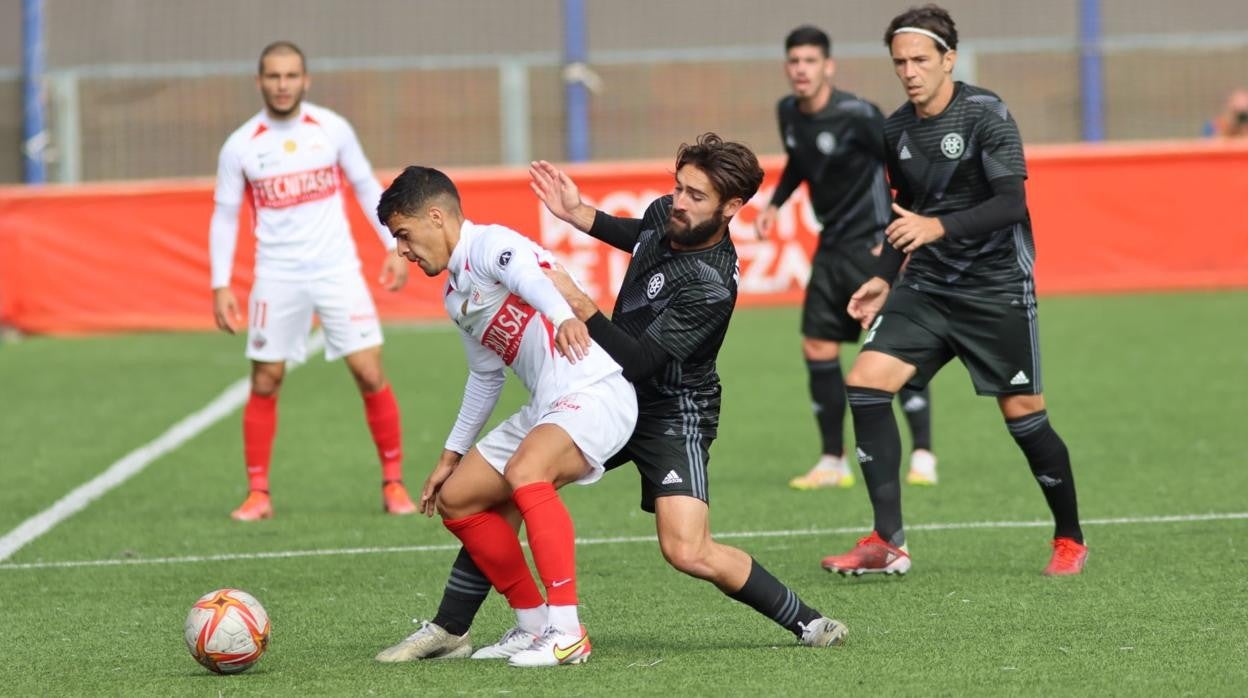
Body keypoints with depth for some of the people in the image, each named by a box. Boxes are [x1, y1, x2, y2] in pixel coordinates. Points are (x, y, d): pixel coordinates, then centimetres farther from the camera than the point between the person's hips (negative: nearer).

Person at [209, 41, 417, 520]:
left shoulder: (332, 129, -2)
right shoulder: (240, 146, -3)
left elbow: (367, 188, 9)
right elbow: (224, 216, 5)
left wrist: (395, 247, 2)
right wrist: (220, 286, -2)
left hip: (337, 270, 0)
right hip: (277, 279, 0)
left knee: (370, 376, -5)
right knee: (264, 385, 1)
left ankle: (393, 484, 7)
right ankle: (258, 494, 12)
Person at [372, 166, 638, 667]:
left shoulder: (490, 245, -9)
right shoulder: (455, 295, 20)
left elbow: (531, 277, -32)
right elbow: (485, 376, 32)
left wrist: (563, 316, -54)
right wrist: (451, 454, 35)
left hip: (594, 392, -11)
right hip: (548, 409, 11)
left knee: (524, 471, -34)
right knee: (455, 499, 10)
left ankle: (566, 633, -34)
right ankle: (533, 624, 17)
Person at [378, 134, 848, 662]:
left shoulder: (710, 286, -28)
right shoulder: (665, 215, -4)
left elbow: (638, 360, -30)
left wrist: (577, 305, -35)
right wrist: (580, 214, 15)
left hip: (672, 415, -8)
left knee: (688, 553, -23)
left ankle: (807, 622, -2)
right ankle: (449, 629, 10)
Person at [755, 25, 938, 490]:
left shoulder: (856, 116, -19)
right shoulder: (788, 113, 3)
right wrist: (775, 203, 12)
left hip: (873, 246, -7)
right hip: (832, 247, 7)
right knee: (818, 349, 3)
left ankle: (923, 457, -3)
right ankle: (833, 462, 11)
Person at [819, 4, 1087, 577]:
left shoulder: (985, 114, -13)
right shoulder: (896, 131, 6)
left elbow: (1011, 203, -22)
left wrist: (939, 226, -33)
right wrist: (885, 279, 14)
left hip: (997, 289, -5)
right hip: (926, 287, 6)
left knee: (1023, 414, -1)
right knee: (865, 383, -12)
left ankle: (1069, 539, 21)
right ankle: (887, 543, -10)